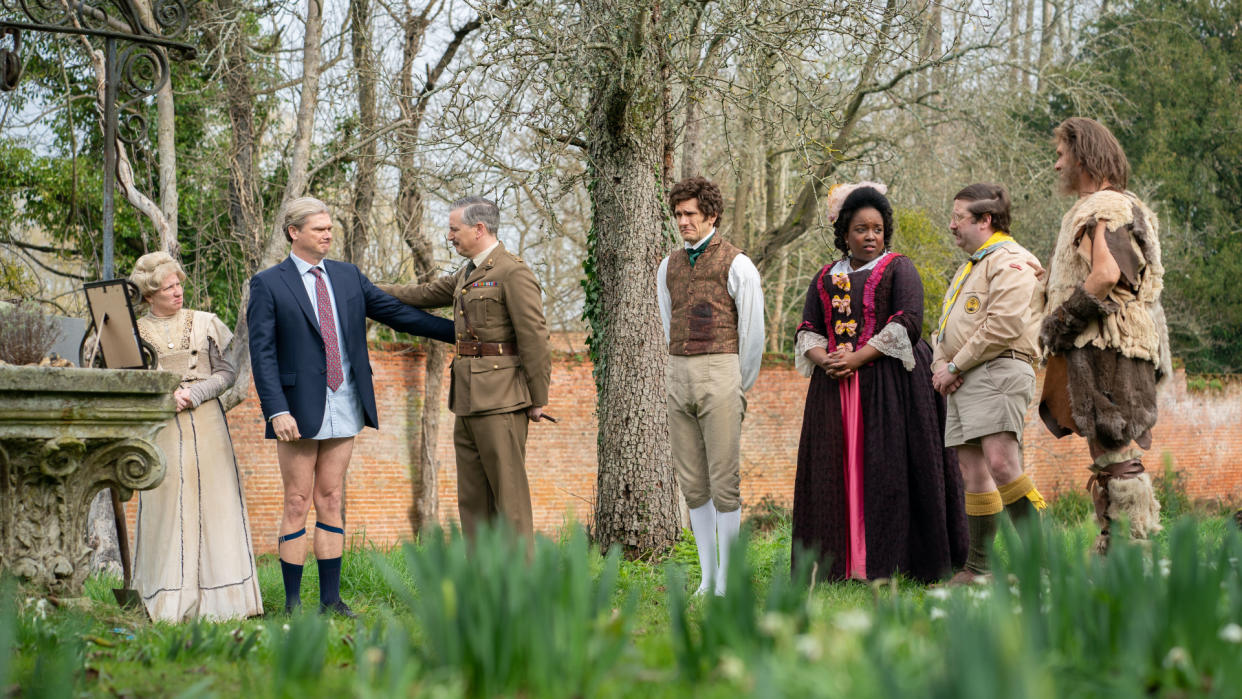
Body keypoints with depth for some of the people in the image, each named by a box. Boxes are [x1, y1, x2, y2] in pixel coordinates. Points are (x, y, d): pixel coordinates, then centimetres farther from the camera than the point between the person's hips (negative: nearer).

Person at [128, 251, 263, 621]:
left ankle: (216, 598, 0)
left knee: (213, 501, -4)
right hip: (161, 425, 0)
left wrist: (195, 393, -9)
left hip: (204, 421, 1)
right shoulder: (134, 332, 7)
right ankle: (171, 602, -3)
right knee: (166, 505, -6)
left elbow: (226, 372, 7)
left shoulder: (204, 323, 8)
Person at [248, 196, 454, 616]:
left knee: (330, 501, 8)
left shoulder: (348, 277, 11)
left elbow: (396, 313, 13)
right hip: (299, 410, -4)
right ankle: (292, 603, 6)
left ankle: (331, 599, 12)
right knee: (298, 504, 0)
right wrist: (277, 411, -18)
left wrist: (462, 332, 9)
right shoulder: (268, 285, -3)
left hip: (343, 407, 5)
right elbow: (262, 353, -8)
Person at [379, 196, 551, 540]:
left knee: (509, 492, -7)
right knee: (473, 498, 10)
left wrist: (538, 401, -12)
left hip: (501, 399, -9)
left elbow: (534, 338, -13)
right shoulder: (467, 273, 18)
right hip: (469, 400, 9)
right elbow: (425, 295, 29)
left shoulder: (514, 273, -11)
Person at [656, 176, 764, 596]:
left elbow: (753, 333, -1)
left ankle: (726, 580, -1)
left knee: (724, 482, -5)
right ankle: (707, 574, 13)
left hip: (720, 374, -6)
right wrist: (674, 375, 17)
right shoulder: (668, 267, 14)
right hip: (678, 378, 6)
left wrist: (740, 388, 4)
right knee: (692, 483, 6)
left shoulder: (736, 265, -3)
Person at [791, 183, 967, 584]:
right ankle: (836, 565, 1)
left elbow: (908, 323, -8)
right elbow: (807, 331, 15)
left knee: (884, 469, -8)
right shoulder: (825, 278, 20)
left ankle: (884, 565, -8)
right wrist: (823, 359, -7)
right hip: (833, 386, 5)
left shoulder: (899, 269, 5)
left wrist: (858, 357, -15)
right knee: (835, 471, -1)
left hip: (888, 382, -4)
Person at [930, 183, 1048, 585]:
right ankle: (977, 569, 6)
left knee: (1001, 465, -22)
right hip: (963, 383, 9)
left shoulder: (1011, 262, -4)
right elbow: (946, 327, 29)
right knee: (973, 474, 6)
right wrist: (941, 365, 8)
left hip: (998, 372, -9)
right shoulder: (970, 268, 28)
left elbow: (1003, 325, -17)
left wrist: (956, 366, -12)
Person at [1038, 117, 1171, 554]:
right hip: (1098, 350, 11)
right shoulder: (1090, 210, 22)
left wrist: (1059, 321, -18)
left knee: (1117, 453, -11)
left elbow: (1106, 275, -25)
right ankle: (1110, 556, 13)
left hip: (1108, 348, -11)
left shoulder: (1106, 208, -11)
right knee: (1106, 456, 10)